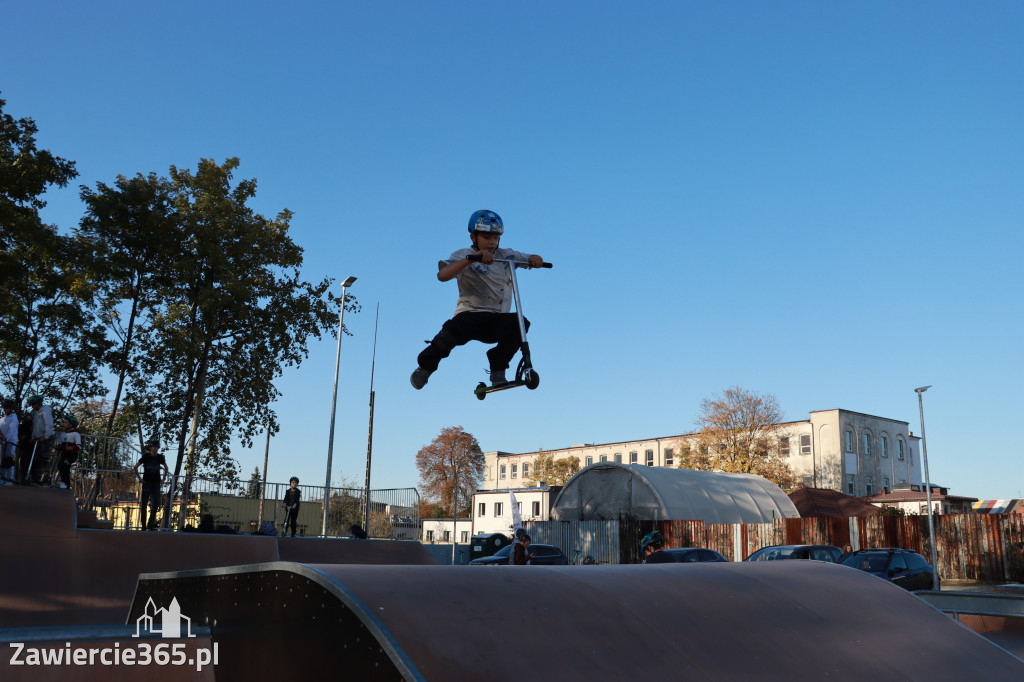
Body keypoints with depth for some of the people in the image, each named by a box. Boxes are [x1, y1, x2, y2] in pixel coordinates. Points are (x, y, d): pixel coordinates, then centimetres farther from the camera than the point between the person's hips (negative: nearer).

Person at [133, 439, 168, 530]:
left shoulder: (160, 457, 4)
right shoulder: (146, 457, -3)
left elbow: (166, 468, 20)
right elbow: (136, 467, 4)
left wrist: (163, 479, 12)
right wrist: (140, 478, -1)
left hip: (156, 483, 2)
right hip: (147, 483, -2)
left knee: (156, 504, -1)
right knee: (144, 504, -2)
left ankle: (151, 524, 10)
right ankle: (143, 525, 4)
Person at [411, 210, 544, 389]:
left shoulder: (506, 255, 11)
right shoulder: (463, 256, -1)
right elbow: (442, 275, -18)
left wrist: (535, 259, -16)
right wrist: (471, 258, -30)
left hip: (497, 318, 3)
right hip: (470, 314, -3)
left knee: (519, 323, -29)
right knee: (448, 338, -30)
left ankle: (498, 370, -5)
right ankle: (426, 366, 7)